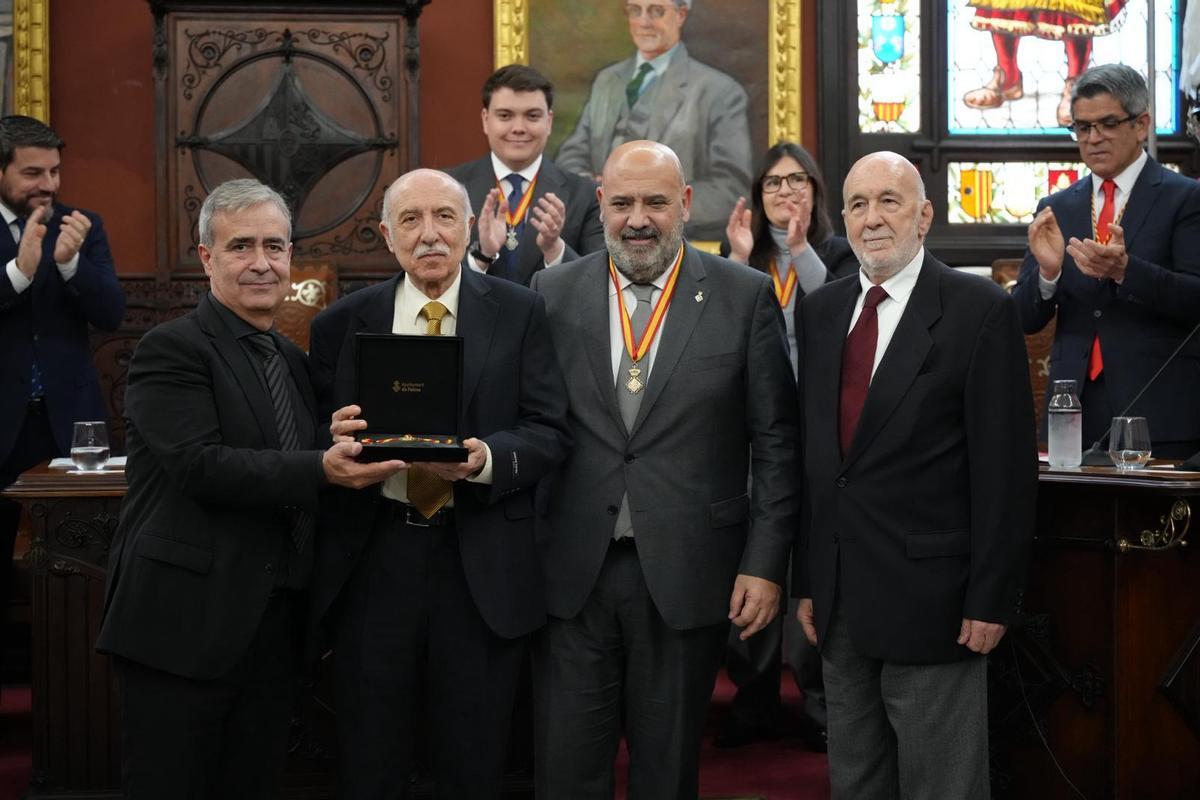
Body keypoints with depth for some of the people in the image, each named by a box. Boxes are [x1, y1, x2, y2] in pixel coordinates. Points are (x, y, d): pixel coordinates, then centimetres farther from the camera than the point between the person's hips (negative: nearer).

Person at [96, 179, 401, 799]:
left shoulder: (292, 359, 16)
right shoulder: (170, 349, -8)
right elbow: (201, 466, -20)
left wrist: (345, 447, -1)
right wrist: (321, 470, -28)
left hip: (273, 625, 7)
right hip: (185, 624, -7)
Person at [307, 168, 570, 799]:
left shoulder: (519, 313, 2)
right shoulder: (342, 324, 6)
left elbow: (550, 432, -4)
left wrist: (487, 458, -22)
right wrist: (336, 441, -16)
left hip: (483, 566, -1)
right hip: (373, 561, 1)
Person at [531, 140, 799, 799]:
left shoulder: (746, 296, 0)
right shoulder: (552, 293, 4)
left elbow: (774, 442, 1)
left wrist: (765, 564, -4)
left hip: (687, 574, -1)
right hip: (572, 574, 1)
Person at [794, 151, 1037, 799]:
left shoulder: (980, 310, -7)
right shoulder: (820, 312, 11)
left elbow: (1005, 466, -9)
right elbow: (812, 454, 12)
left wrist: (991, 599, -12)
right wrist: (806, 581, 10)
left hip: (930, 600, -5)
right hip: (840, 605, 6)